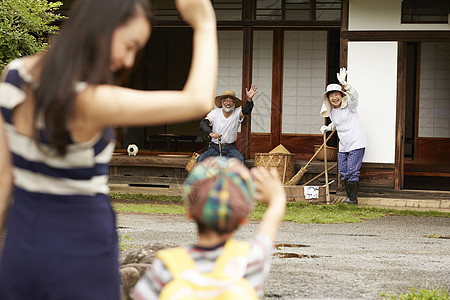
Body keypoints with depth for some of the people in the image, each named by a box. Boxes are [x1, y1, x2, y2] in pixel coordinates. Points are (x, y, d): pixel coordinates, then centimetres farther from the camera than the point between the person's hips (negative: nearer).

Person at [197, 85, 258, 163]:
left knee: (239, 160, -31)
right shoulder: (215, 112, 1)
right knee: (200, 160, -24)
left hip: (231, 148, -1)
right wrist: (211, 133, -32)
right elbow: (203, 124, -10)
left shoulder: (237, 113, 0)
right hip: (215, 148, 1)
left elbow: (246, 111, -22)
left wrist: (249, 99, -43)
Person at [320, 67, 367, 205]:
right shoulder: (331, 111, 8)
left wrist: (344, 83, -46)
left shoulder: (349, 105, -10)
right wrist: (327, 127, 6)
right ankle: (349, 197, 19)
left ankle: (353, 198, 1)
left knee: (352, 171, -8)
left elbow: (354, 95, -32)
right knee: (343, 172, 7)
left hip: (356, 143, -7)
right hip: (343, 146, 7)